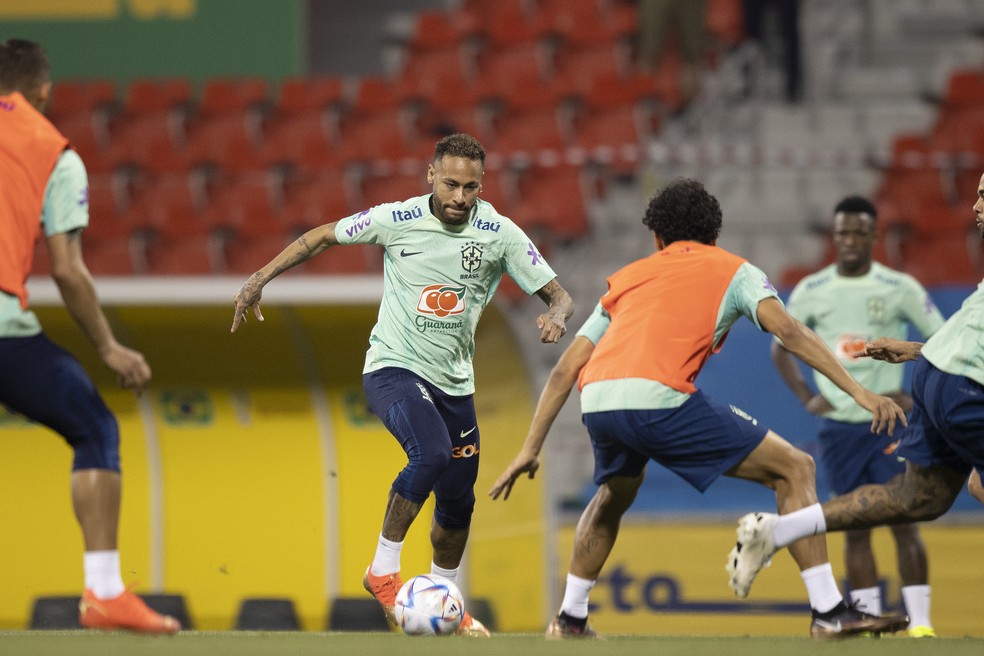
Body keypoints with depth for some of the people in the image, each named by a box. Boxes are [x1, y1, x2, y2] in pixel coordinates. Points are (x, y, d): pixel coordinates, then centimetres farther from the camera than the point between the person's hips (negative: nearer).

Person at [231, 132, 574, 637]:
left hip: (453, 382, 4)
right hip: (393, 368, -4)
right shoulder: (398, 220, -11)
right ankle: (383, 571, -17)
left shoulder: (500, 235, -6)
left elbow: (559, 296, -3)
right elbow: (325, 236, 3)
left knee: (458, 501, 11)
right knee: (432, 453, -31)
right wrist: (261, 278, 0)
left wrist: (556, 316, -27)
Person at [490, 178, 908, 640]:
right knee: (794, 469, 6)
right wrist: (858, 392, -2)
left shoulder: (629, 277, 32)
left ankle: (570, 619, 39)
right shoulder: (732, 271, 21)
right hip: (659, 399, -5)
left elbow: (565, 369, 27)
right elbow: (789, 332, 3)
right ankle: (828, 613, -3)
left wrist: (530, 448, 30)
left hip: (596, 403, 5)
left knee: (614, 496, 38)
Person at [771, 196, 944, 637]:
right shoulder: (811, 291, 3)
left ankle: (920, 621, -9)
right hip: (838, 424, 3)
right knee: (855, 527, 4)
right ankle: (869, 621, 7)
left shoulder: (900, 289, -4)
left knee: (903, 521, -9)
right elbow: (780, 348, 15)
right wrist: (805, 397, 2)